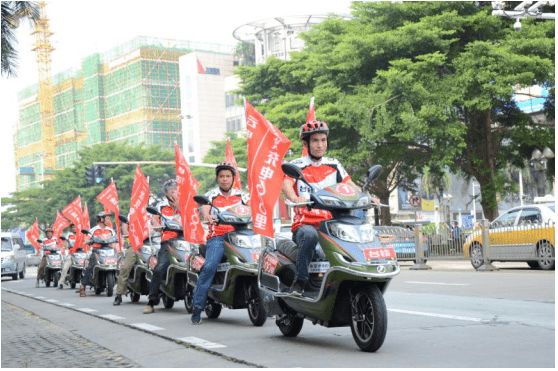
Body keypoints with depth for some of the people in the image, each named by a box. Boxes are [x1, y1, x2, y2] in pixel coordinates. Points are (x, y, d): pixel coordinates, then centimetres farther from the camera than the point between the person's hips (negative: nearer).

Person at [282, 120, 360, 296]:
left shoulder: (334, 165, 16)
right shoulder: (297, 166, 3)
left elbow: (350, 186, 11)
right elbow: (286, 184, -16)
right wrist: (295, 198, -38)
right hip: (305, 224, -4)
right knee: (310, 235, -37)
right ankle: (299, 281, -27)